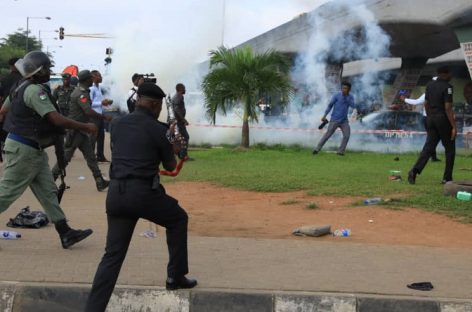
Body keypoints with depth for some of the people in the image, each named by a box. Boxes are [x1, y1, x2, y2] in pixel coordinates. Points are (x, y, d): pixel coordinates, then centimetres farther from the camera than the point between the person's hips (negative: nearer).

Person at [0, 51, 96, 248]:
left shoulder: (21, 86, 9)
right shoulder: (34, 90, -20)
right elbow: (57, 120, -26)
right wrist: (85, 128, -18)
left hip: (34, 150, 10)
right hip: (23, 149, -10)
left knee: (47, 191, 7)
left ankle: (65, 232, 8)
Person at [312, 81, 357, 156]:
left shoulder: (351, 97, 4)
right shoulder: (337, 96, -8)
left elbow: (353, 106, -12)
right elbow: (330, 105, -2)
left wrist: (347, 98, -23)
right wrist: (324, 116, -6)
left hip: (344, 120, 4)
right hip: (335, 120, -3)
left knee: (347, 135, -10)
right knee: (328, 135, -7)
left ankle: (340, 151, 0)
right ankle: (317, 149, -1)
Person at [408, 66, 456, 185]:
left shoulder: (430, 85, 8)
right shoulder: (447, 87, -13)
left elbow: (426, 104, 13)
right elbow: (448, 108, -19)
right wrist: (454, 126, -17)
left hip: (431, 119, 6)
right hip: (444, 119, -6)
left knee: (429, 147, 4)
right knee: (450, 149, 8)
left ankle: (415, 170, -15)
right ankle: (447, 178, 8)